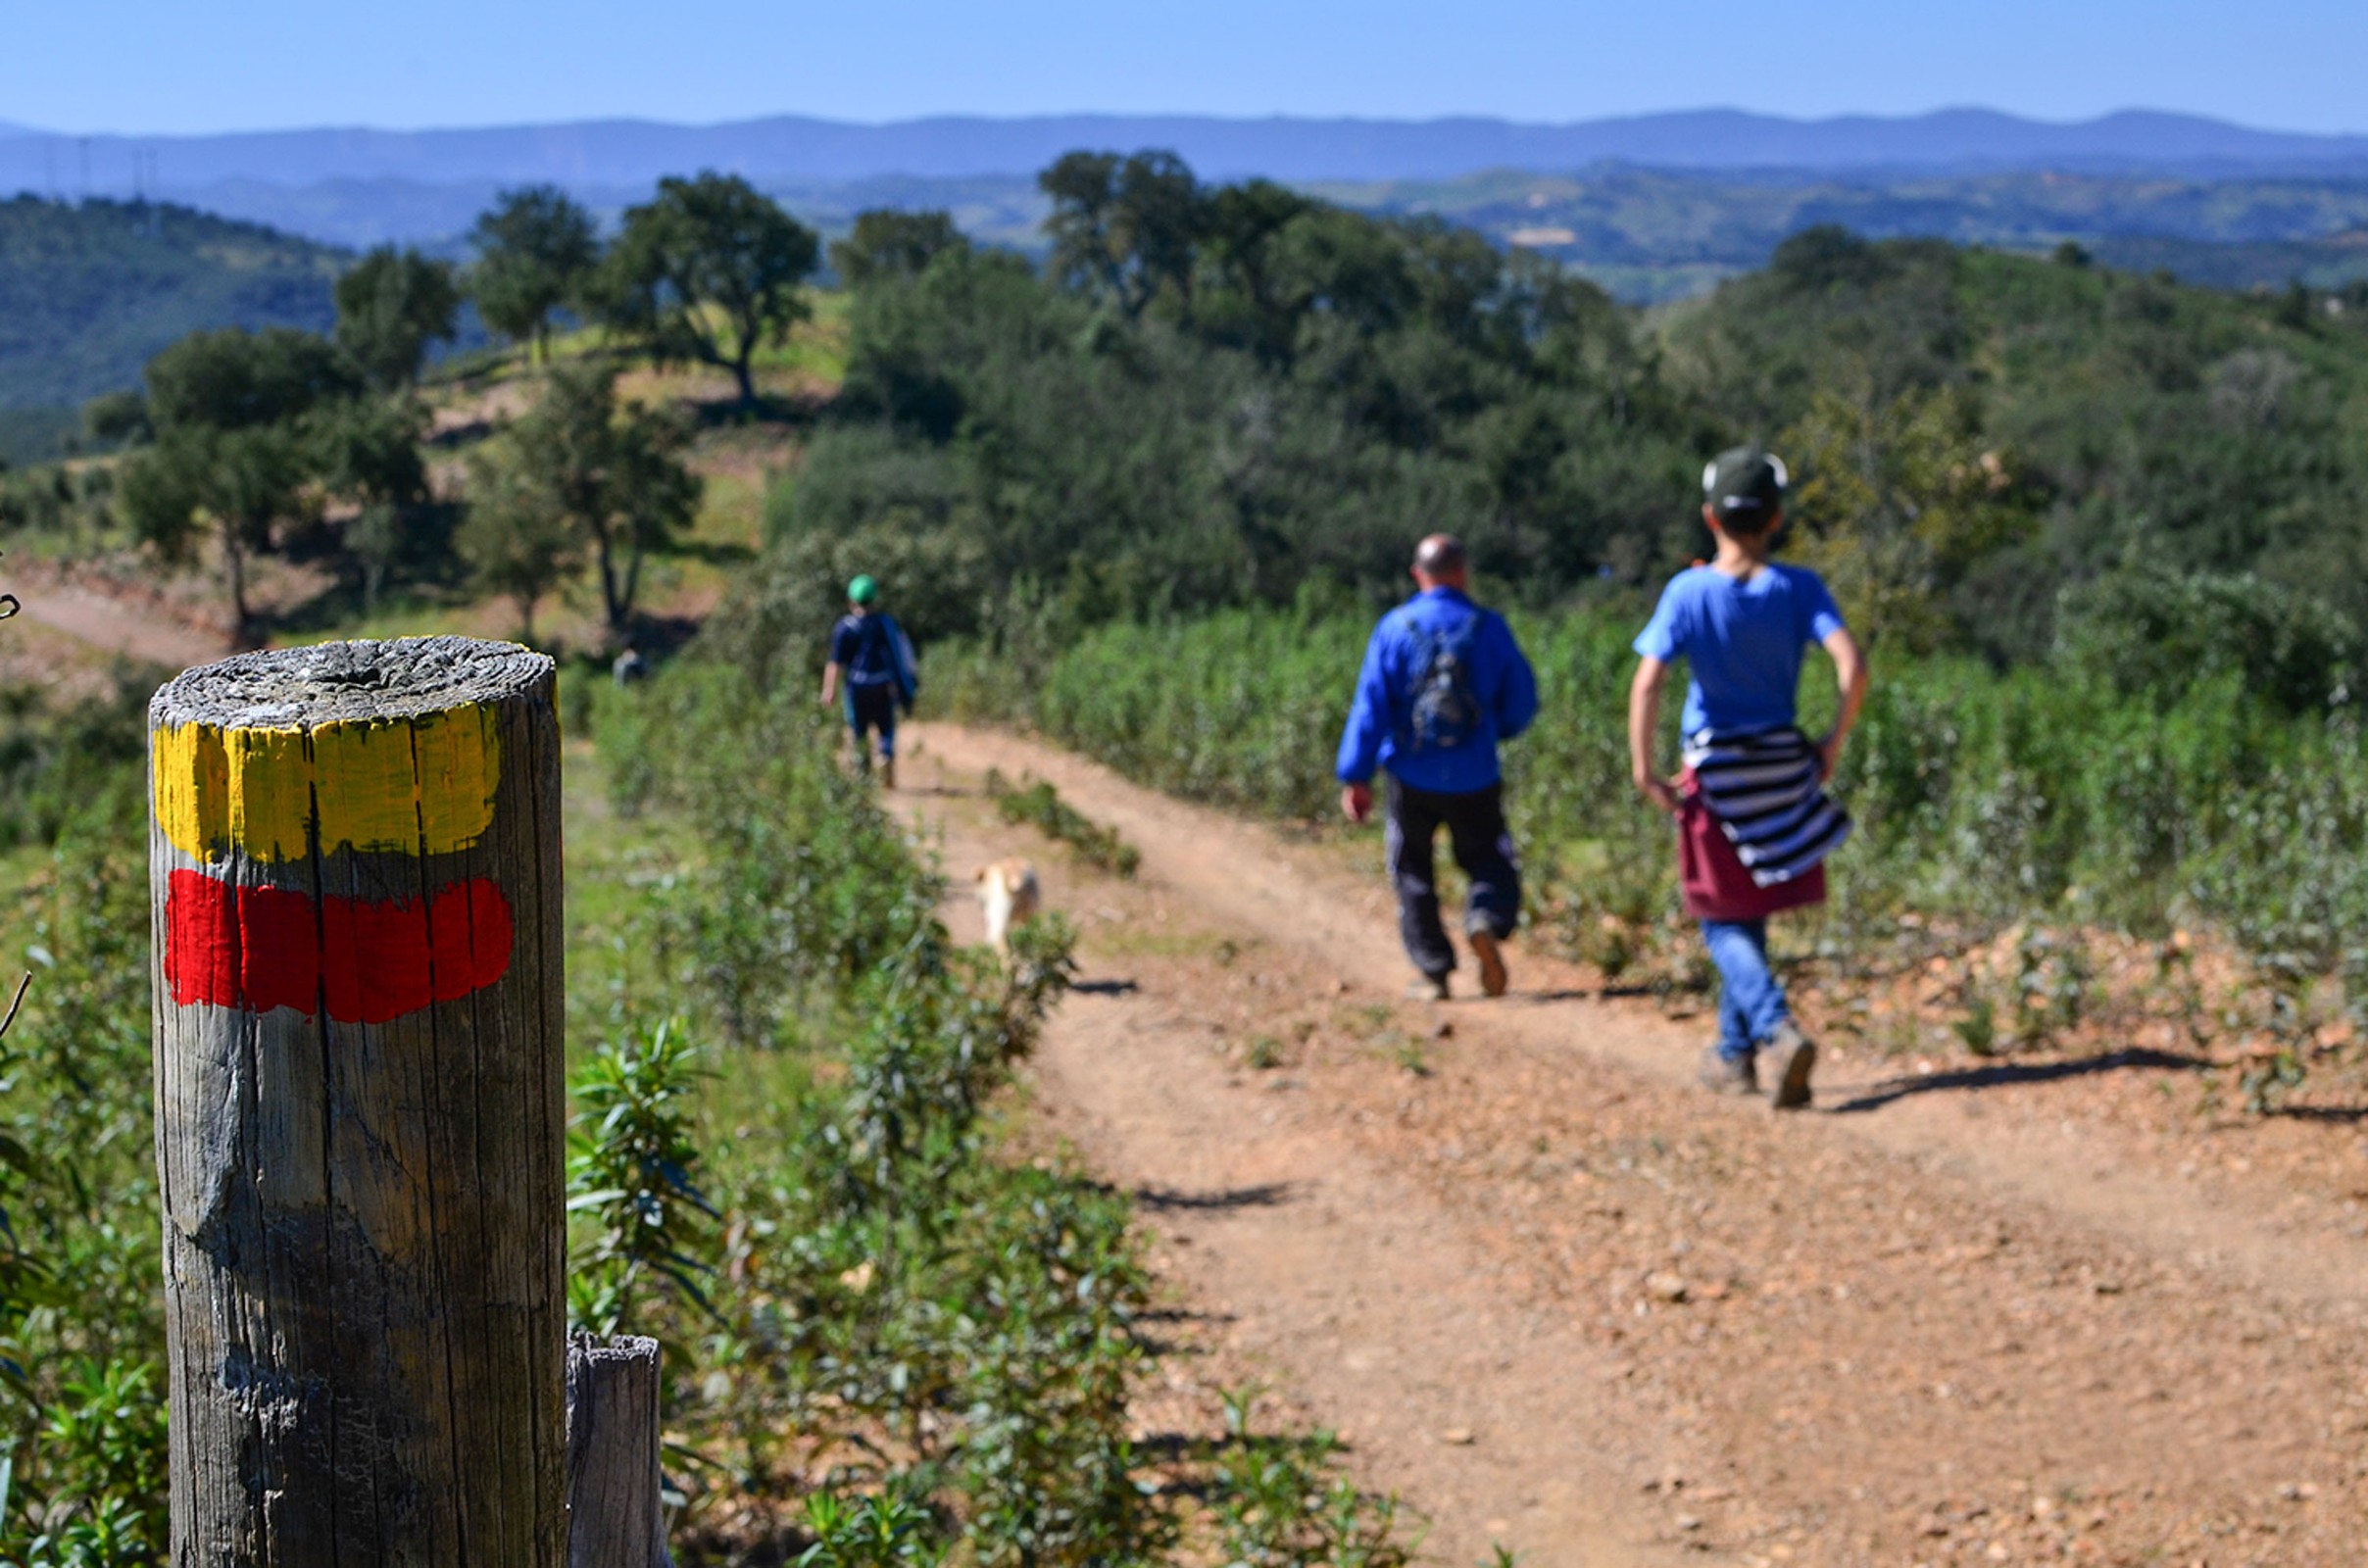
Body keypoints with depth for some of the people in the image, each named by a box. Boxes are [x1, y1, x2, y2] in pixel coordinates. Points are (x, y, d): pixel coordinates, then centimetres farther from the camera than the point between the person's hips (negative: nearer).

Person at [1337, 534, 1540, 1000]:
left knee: (1414, 874, 12)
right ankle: (1486, 922, -17)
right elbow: (1522, 703, 4)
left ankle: (1434, 971, 7)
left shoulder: (1394, 628, -4)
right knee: (1491, 864, 13)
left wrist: (1356, 776, -5)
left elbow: (1370, 705, -7)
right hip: (1475, 780, 0)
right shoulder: (1489, 628, -1)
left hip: (1411, 777, 0)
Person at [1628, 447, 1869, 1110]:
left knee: (1725, 924, 7)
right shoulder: (1798, 588, -5)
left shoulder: (1689, 592, -10)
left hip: (1715, 775, -3)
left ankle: (1779, 1030, -17)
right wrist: (1834, 743, -2)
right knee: (1750, 915, 18)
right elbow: (1852, 665, -14)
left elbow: (1647, 684, -18)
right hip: (1783, 768, 3)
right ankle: (1733, 1053, 26)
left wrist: (1643, 770, -11)